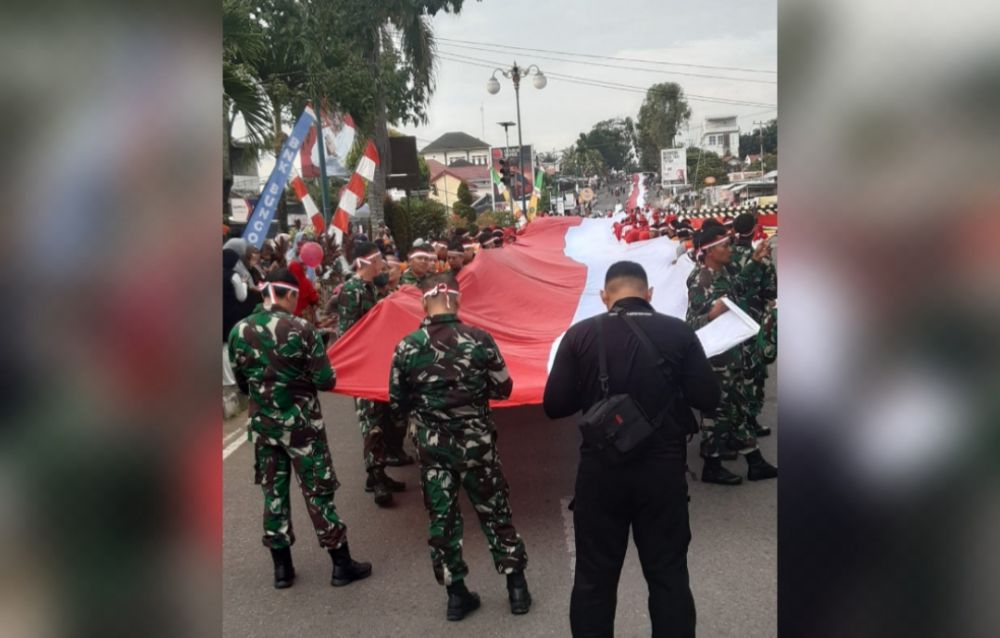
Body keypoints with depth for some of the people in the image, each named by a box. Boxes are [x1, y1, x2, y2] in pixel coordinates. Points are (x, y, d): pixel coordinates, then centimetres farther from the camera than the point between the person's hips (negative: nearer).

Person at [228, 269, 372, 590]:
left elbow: (241, 382, 8)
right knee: (318, 490, 5)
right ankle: (342, 565, 15)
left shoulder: (238, 331, -2)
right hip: (300, 422, -4)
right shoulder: (300, 328, -16)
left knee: (273, 492, 14)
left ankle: (282, 568, 23)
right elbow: (326, 381, -14)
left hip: (262, 422, 4)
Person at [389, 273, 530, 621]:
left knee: (442, 517, 14)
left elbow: (397, 405, -2)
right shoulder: (480, 339, -13)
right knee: (495, 512, 15)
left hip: (431, 447, 1)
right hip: (476, 443, 0)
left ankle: (456, 594, 22)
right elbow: (503, 389, -2)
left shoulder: (406, 347, -10)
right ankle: (517, 586, 23)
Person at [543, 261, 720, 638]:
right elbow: (708, 399, -3)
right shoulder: (679, 332, -6)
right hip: (663, 470, 0)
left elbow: (554, 406, -6)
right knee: (669, 576, 15)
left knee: (594, 578, 14)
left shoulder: (580, 335, -7)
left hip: (600, 471, 0)